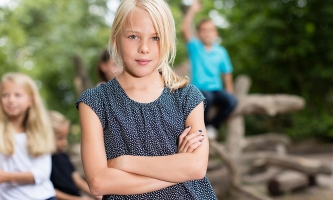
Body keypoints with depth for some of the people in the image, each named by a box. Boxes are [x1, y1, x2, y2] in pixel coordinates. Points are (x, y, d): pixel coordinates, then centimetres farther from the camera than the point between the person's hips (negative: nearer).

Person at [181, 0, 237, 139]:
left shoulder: (221, 52, 8)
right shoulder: (195, 47, 1)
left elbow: (227, 72, 12)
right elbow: (185, 30, -14)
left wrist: (229, 90, 4)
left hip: (217, 89, 3)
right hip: (199, 89, -3)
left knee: (232, 101, -26)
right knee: (207, 98, -36)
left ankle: (213, 125, 1)